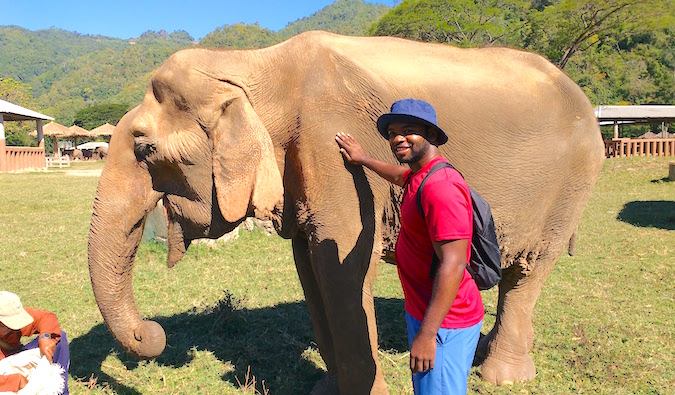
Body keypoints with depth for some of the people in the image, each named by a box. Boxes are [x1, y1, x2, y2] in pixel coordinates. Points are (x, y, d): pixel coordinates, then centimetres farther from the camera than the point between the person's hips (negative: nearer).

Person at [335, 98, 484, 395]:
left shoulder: (441, 187, -26)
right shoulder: (419, 175, 7)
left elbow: (453, 266, -29)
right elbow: (400, 176, 33)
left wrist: (427, 334, -27)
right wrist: (363, 159, 40)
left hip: (443, 320, -10)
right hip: (421, 311, 10)